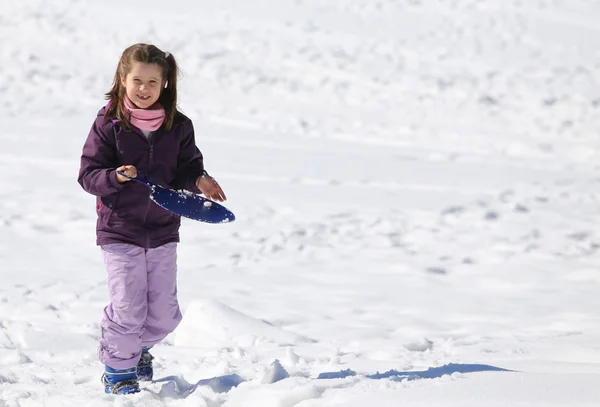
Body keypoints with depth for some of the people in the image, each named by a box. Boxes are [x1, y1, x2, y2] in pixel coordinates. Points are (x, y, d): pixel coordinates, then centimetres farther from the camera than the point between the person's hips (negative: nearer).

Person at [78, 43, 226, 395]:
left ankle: (138, 344, 40)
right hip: (120, 230, -3)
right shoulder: (108, 124, -8)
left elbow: (188, 167, 7)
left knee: (165, 315, 7)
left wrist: (199, 181, -15)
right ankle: (118, 368, 17)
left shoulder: (178, 126, 1)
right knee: (129, 310, -7)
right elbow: (88, 174, -7)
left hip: (163, 230, 3)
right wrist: (115, 177, -26)